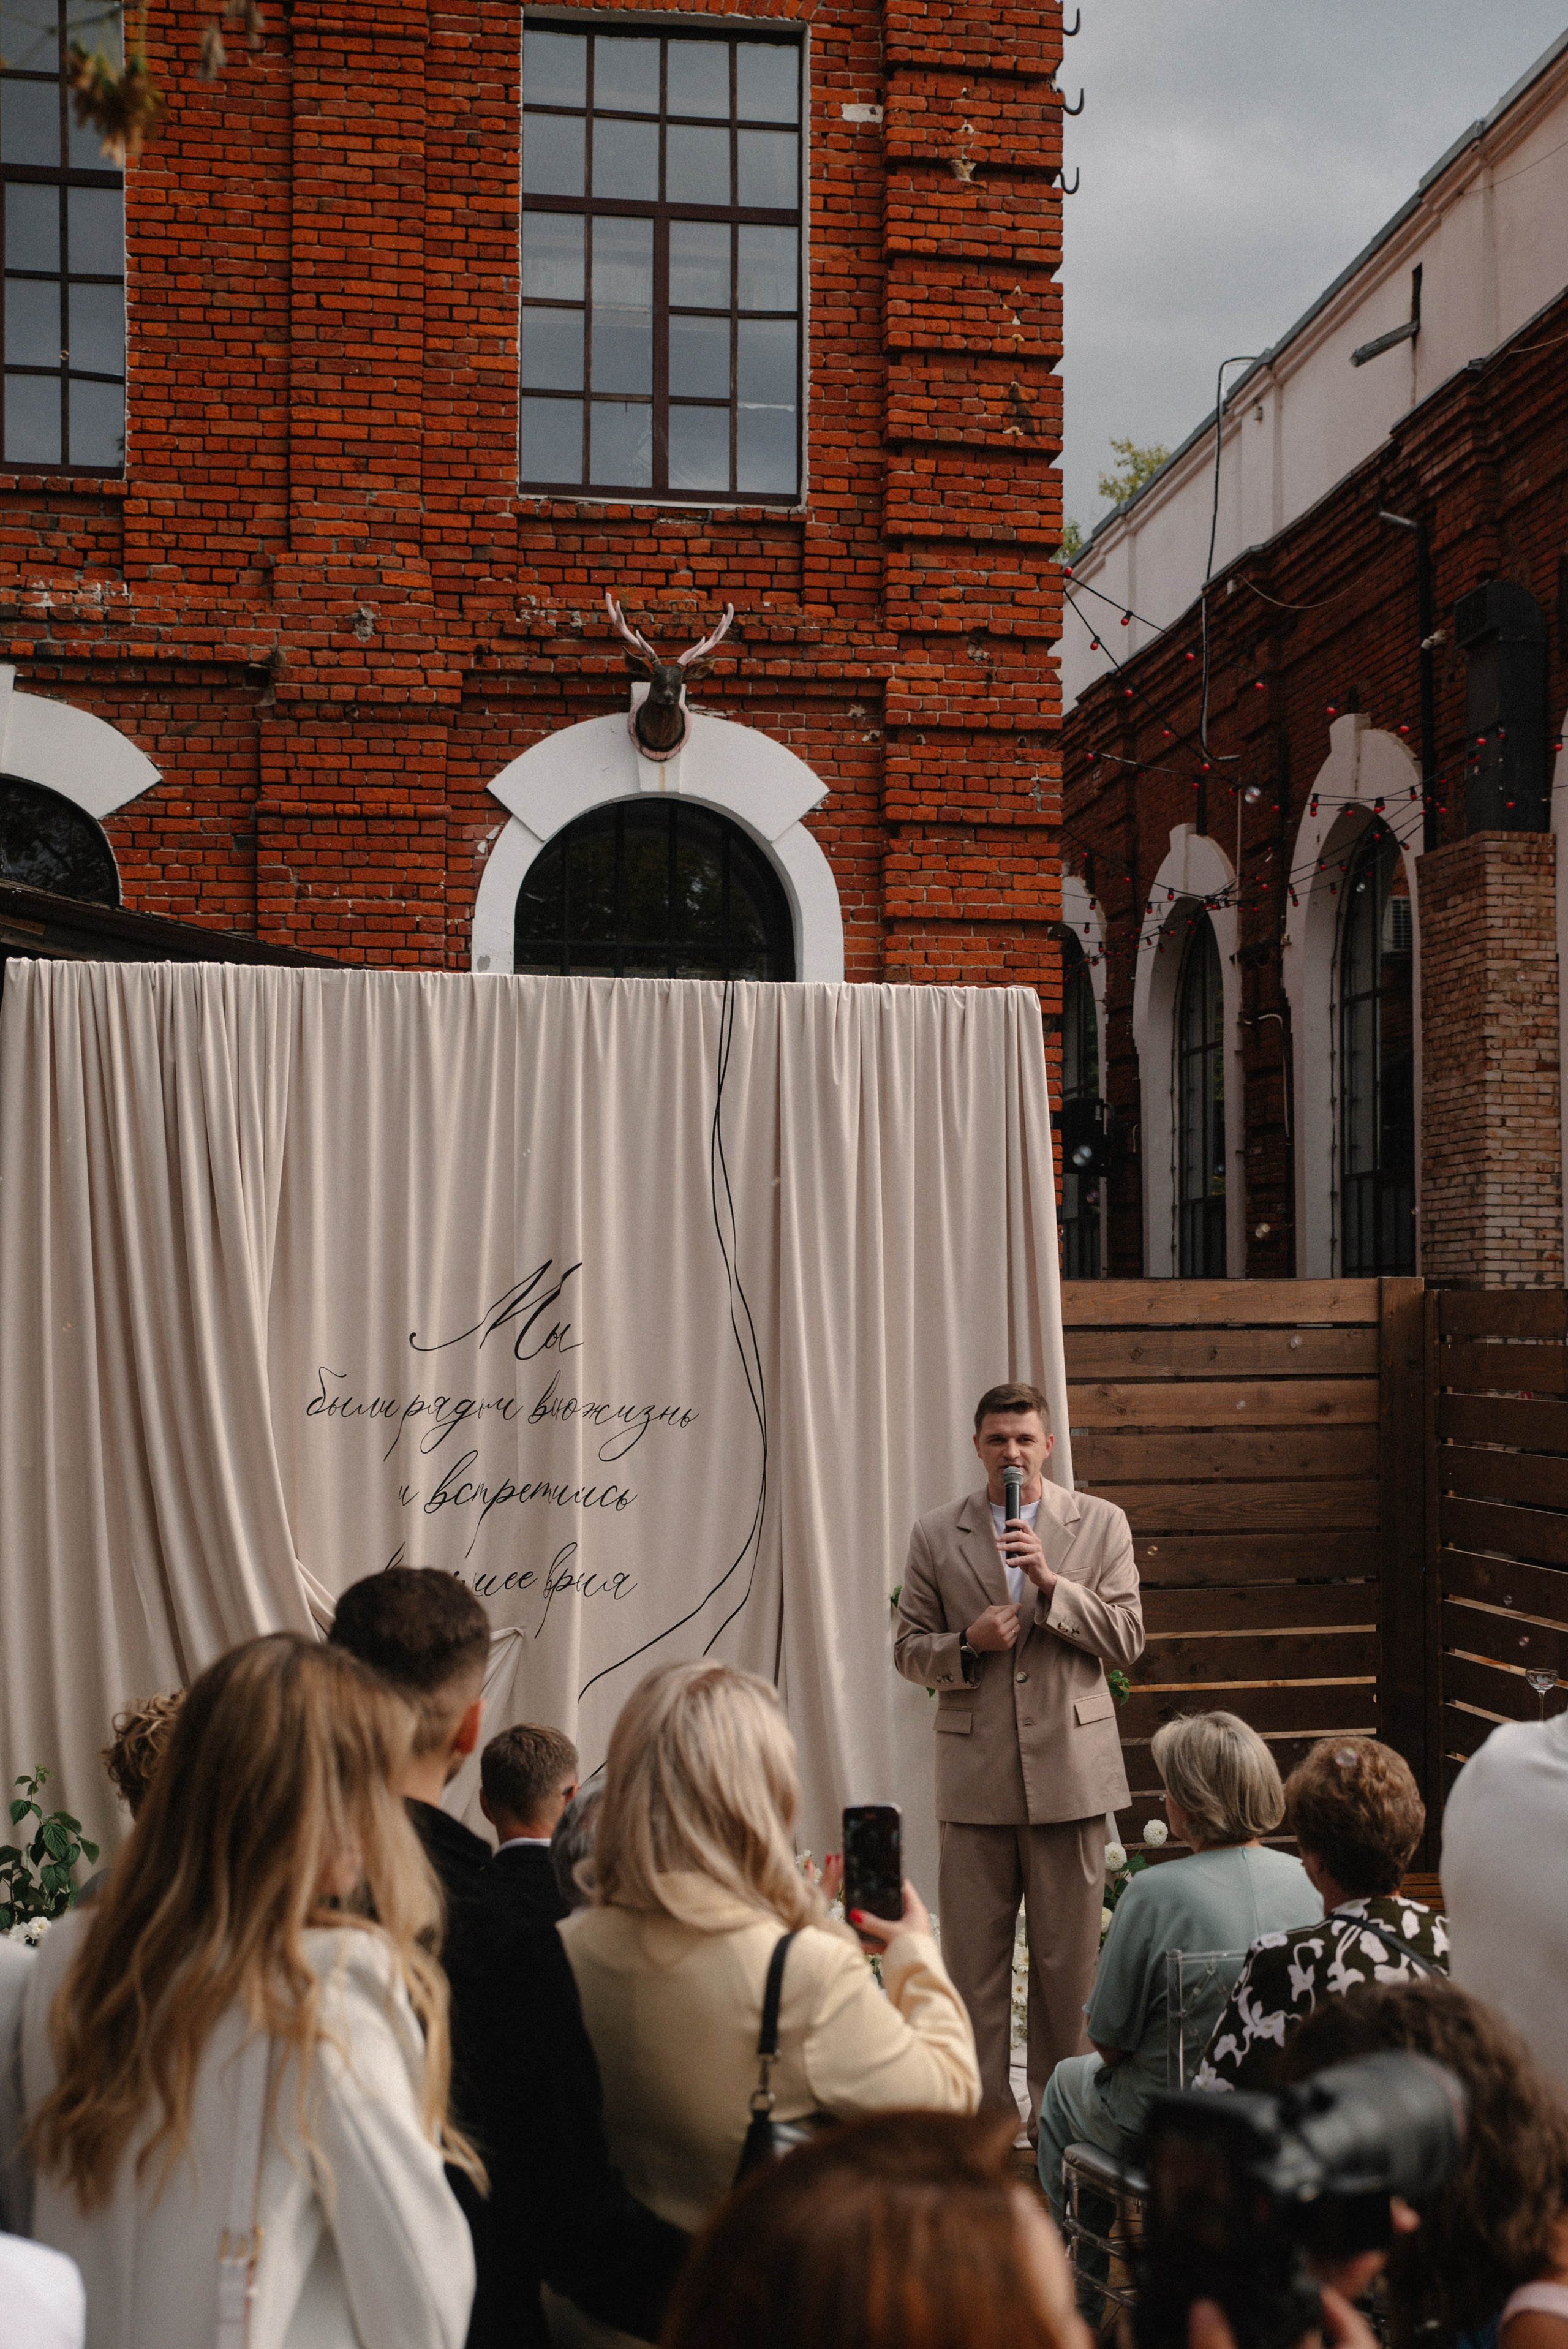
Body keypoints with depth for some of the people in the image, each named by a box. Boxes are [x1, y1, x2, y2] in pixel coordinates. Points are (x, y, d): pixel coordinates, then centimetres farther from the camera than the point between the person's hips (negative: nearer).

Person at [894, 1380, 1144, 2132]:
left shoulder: (1100, 1525, 6)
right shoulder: (935, 1536, 7)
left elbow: (1127, 1639, 0)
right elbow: (909, 1649, 9)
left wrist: (1049, 1582, -13)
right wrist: (967, 1645, -11)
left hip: (1070, 1766, 0)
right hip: (974, 1773, 1)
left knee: (1068, 1957, 5)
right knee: (973, 1956, 3)